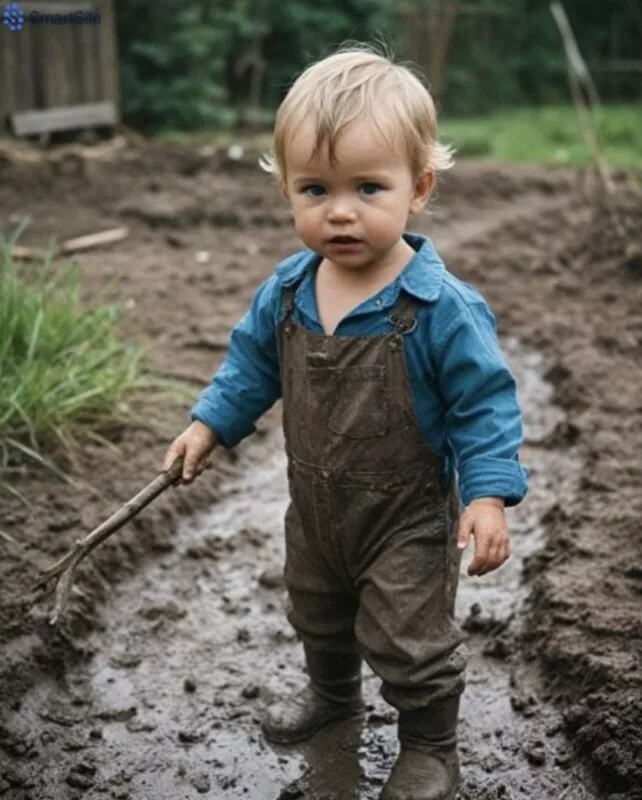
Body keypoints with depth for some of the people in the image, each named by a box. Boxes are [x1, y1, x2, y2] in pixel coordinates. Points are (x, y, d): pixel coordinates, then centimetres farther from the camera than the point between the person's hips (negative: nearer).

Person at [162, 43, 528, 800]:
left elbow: (483, 403, -19)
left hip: (408, 520, -6)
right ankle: (332, 692, 59)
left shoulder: (442, 307, -26)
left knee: (409, 643, 8)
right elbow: (252, 361, 7)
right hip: (315, 510, 6)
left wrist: (488, 493, -26)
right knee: (318, 616, 29)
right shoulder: (286, 289, -10)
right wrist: (210, 423, 2)